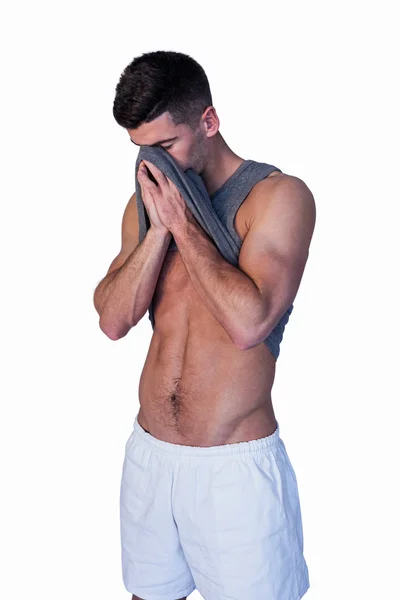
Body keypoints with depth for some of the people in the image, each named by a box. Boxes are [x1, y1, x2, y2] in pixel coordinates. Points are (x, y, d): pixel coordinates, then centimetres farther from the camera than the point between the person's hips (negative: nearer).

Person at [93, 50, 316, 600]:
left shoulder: (279, 195, -10)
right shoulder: (147, 203, 7)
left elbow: (248, 322, -23)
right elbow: (113, 321, -3)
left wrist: (182, 221, -17)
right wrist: (159, 227, -13)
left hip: (237, 465, -5)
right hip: (148, 453, 5)